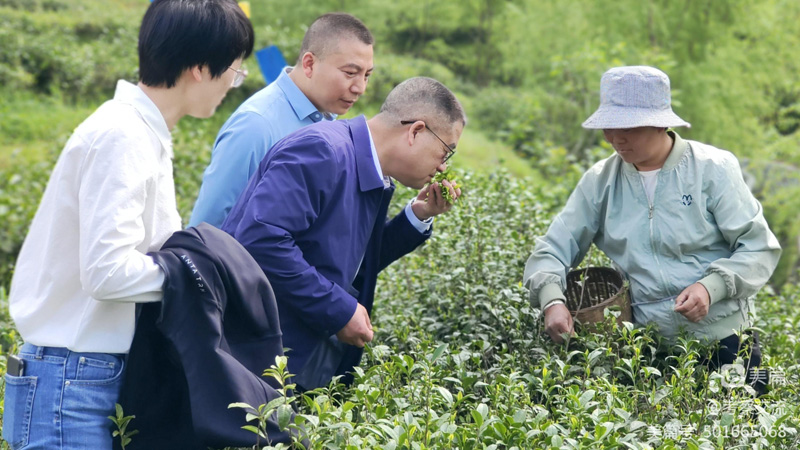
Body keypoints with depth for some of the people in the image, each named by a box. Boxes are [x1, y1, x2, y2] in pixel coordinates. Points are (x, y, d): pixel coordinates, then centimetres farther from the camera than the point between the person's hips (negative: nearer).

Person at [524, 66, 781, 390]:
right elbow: (552, 250, 4)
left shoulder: (713, 168, -4)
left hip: (722, 342, -2)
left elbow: (760, 248, -5)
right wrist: (552, 300, -17)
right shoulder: (600, 180, 5)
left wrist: (711, 287, -21)